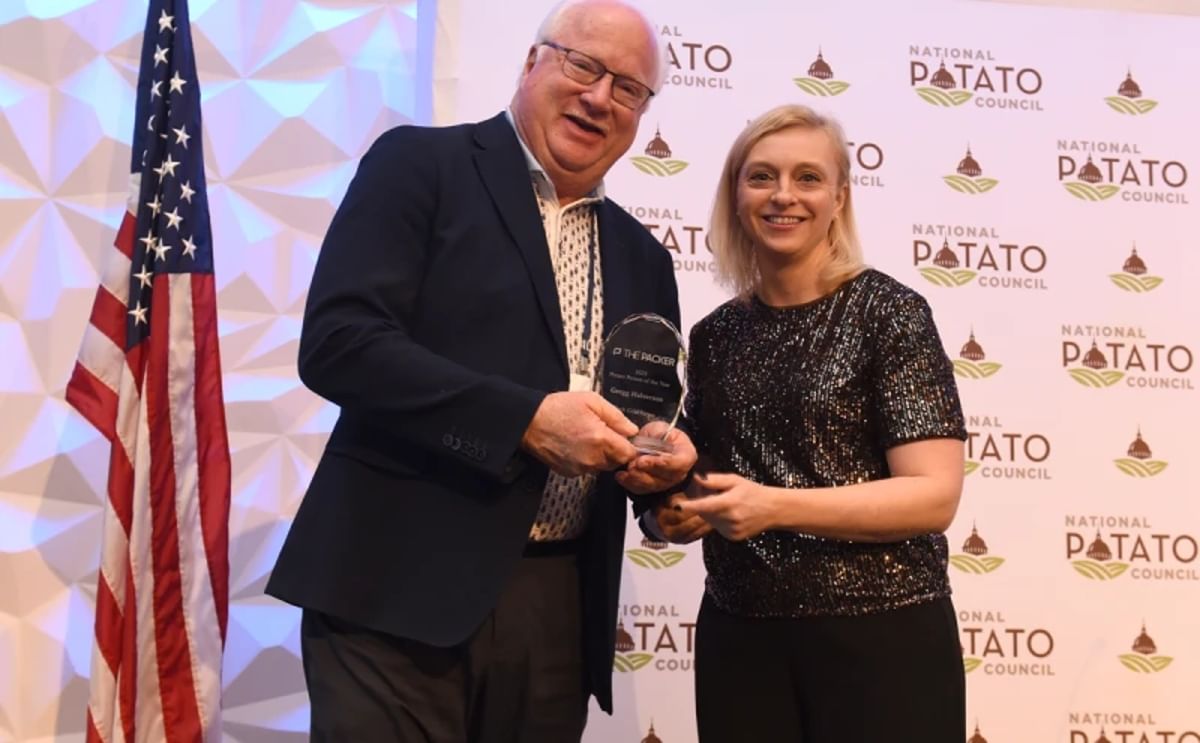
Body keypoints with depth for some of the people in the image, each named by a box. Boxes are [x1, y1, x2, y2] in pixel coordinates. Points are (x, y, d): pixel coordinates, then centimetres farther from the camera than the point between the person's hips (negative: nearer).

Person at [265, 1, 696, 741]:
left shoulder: (642, 256, 16)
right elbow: (338, 342, -13)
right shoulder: (420, 165, -1)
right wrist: (525, 419, -18)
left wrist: (666, 455, -1)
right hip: (401, 593, -5)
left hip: (557, 607, 6)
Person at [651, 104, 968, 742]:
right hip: (738, 635, 5)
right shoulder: (715, 335, 7)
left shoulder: (889, 312, -7)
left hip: (877, 635, -4)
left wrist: (773, 506, -23)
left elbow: (934, 496, -14)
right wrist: (681, 509, -2)